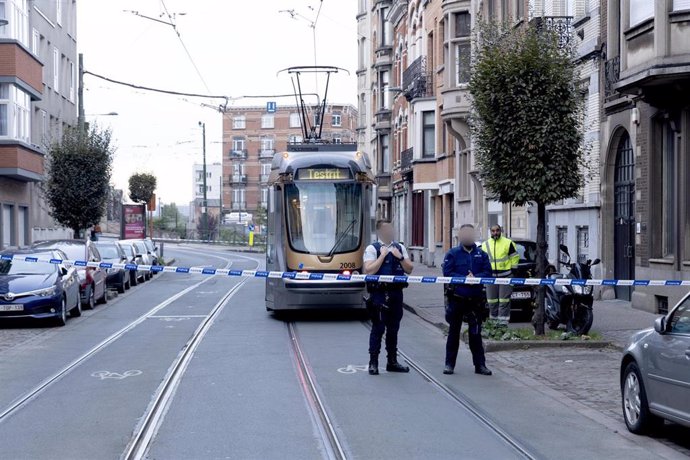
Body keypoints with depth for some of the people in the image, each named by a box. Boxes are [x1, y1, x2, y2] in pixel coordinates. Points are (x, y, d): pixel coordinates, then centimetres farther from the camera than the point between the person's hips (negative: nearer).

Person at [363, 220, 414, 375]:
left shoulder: (400, 248, 13)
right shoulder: (372, 249, -2)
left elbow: (409, 269, 10)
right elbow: (369, 271, -14)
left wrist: (400, 257, -5)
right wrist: (383, 255, -13)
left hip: (396, 292, 5)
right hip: (379, 294, -5)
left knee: (393, 328, 12)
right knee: (378, 328, -5)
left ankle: (392, 361, 20)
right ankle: (373, 362, 1)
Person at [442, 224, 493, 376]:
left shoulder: (481, 254, 10)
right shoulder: (453, 253, 2)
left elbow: (487, 272, 1)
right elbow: (447, 272, -8)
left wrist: (475, 278, -17)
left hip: (475, 299, 2)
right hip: (457, 298, -2)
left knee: (476, 332, 7)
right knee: (454, 332, 6)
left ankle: (480, 365, 12)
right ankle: (449, 364, 12)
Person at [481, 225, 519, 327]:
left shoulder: (508, 243, -1)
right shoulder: (485, 245, 10)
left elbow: (515, 257, 3)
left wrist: (513, 270, 0)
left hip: (505, 275, -4)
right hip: (491, 276, 4)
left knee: (504, 300, -6)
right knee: (492, 301, 7)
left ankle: (503, 321, -5)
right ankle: (493, 320, 17)